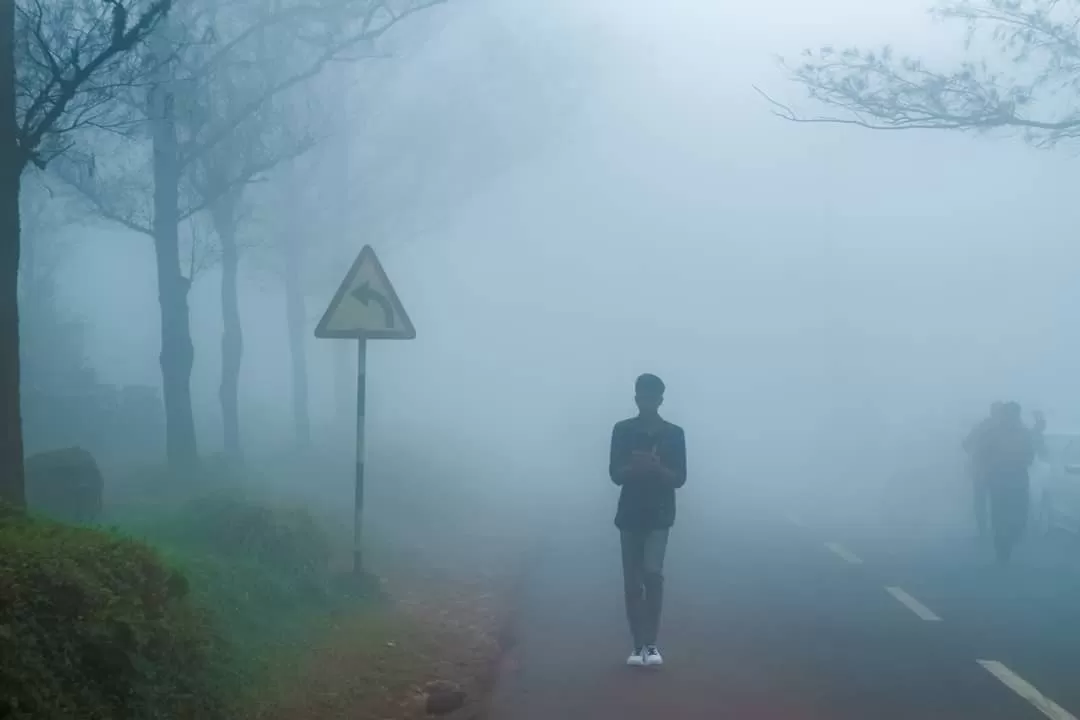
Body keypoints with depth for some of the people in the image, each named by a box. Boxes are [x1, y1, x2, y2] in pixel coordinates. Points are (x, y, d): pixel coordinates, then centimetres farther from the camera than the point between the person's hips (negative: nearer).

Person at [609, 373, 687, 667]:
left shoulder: (674, 433, 0)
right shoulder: (622, 430, 2)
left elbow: (680, 479, -1)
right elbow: (614, 475, 0)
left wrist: (657, 467, -20)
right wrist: (633, 466, -21)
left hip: (659, 515, -2)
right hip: (630, 513, 2)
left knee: (652, 573, -19)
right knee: (632, 583, 3)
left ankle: (651, 644, -9)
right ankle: (639, 645, 13)